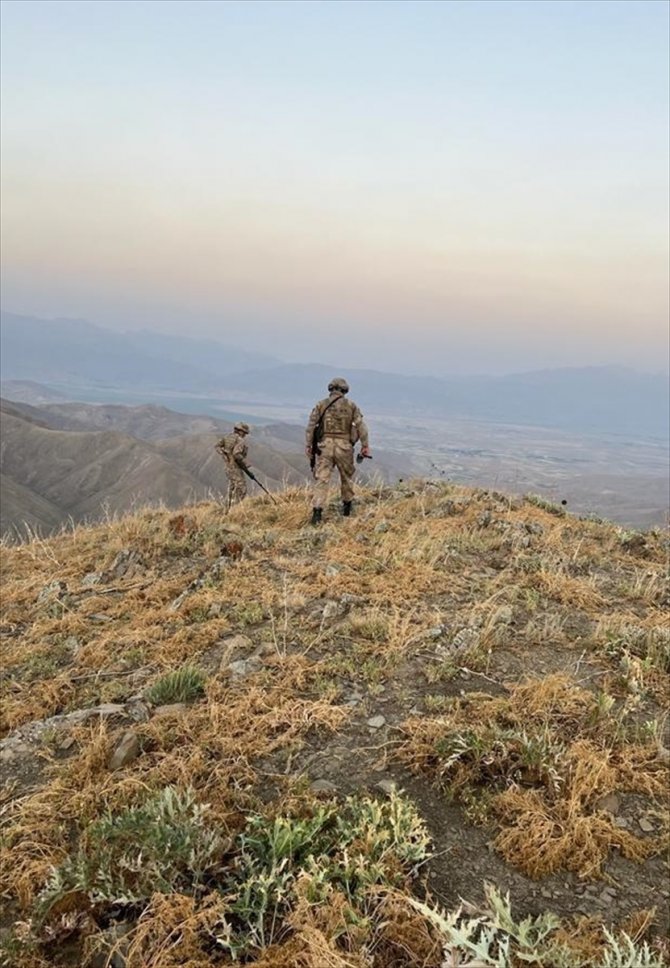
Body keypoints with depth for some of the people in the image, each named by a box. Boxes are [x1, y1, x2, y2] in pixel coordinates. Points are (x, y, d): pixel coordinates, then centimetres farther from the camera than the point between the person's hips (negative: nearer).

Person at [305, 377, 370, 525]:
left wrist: (308, 446, 6)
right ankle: (347, 507, 32)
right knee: (347, 477, 19)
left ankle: (317, 511, -11)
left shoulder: (321, 405, 3)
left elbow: (311, 427, 1)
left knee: (322, 479, -1)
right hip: (344, 447, 0)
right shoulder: (351, 406, 2)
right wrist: (365, 446, 3)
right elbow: (361, 427, -1)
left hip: (325, 446, 0)